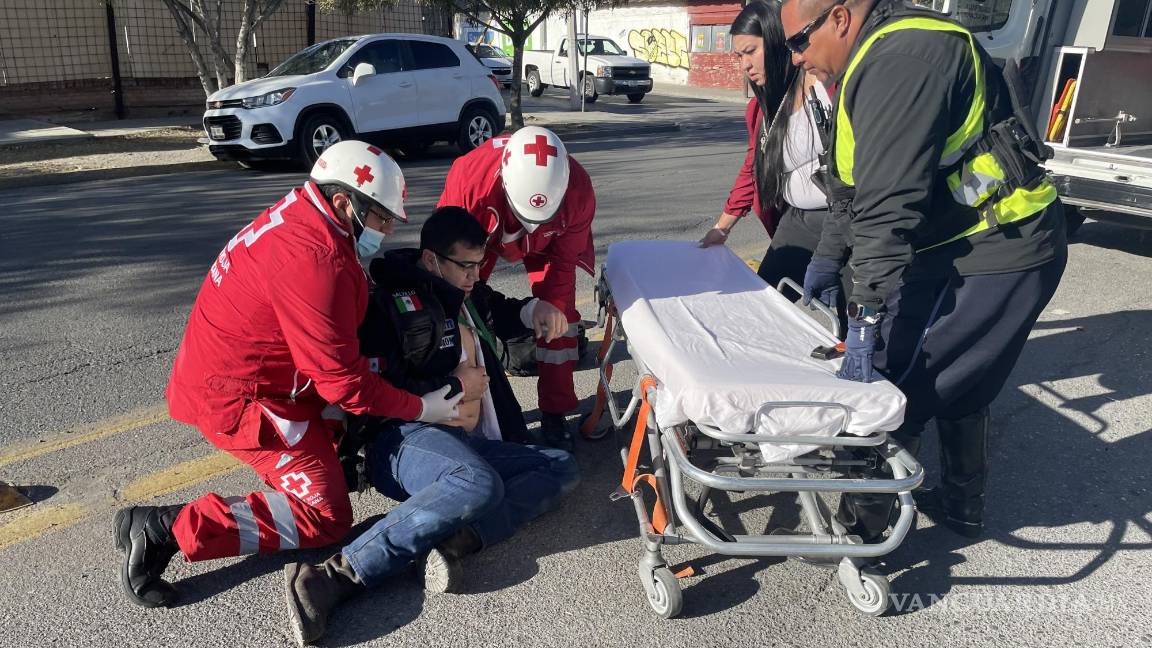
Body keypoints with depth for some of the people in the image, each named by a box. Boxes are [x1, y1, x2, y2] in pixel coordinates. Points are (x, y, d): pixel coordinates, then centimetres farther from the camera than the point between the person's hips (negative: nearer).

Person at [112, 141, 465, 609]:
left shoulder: (300, 217, 4)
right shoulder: (317, 260, -27)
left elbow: (336, 338, 12)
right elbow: (341, 378, -22)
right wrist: (419, 409, -11)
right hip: (240, 399, -10)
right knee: (324, 518, -5)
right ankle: (167, 529, -6)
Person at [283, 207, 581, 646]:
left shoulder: (468, 297, 22)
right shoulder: (396, 299, -1)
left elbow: (503, 314, 44)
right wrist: (442, 394, -8)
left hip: (470, 445, 8)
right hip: (406, 438, -8)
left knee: (563, 467, -8)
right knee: (480, 484, -38)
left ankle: (457, 540, -28)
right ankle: (338, 576, -37)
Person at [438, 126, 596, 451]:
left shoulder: (578, 190, -38)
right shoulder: (468, 177, -43)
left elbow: (564, 259, -18)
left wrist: (549, 301, -30)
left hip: (547, 242, 1)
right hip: (479, 234, 0)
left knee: (558, 317, -9)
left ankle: (555, 412, 5)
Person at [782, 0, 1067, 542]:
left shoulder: (902, 60, -22)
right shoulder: (882, 59, 12)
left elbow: (889, 206, -29)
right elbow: (858, 186, 20)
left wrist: (865, 320, -29)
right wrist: (827, 257, 22)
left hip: (991, 258, -11)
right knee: (955, 385, 23)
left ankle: (861, 529, 7)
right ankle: (961, 505, 41)